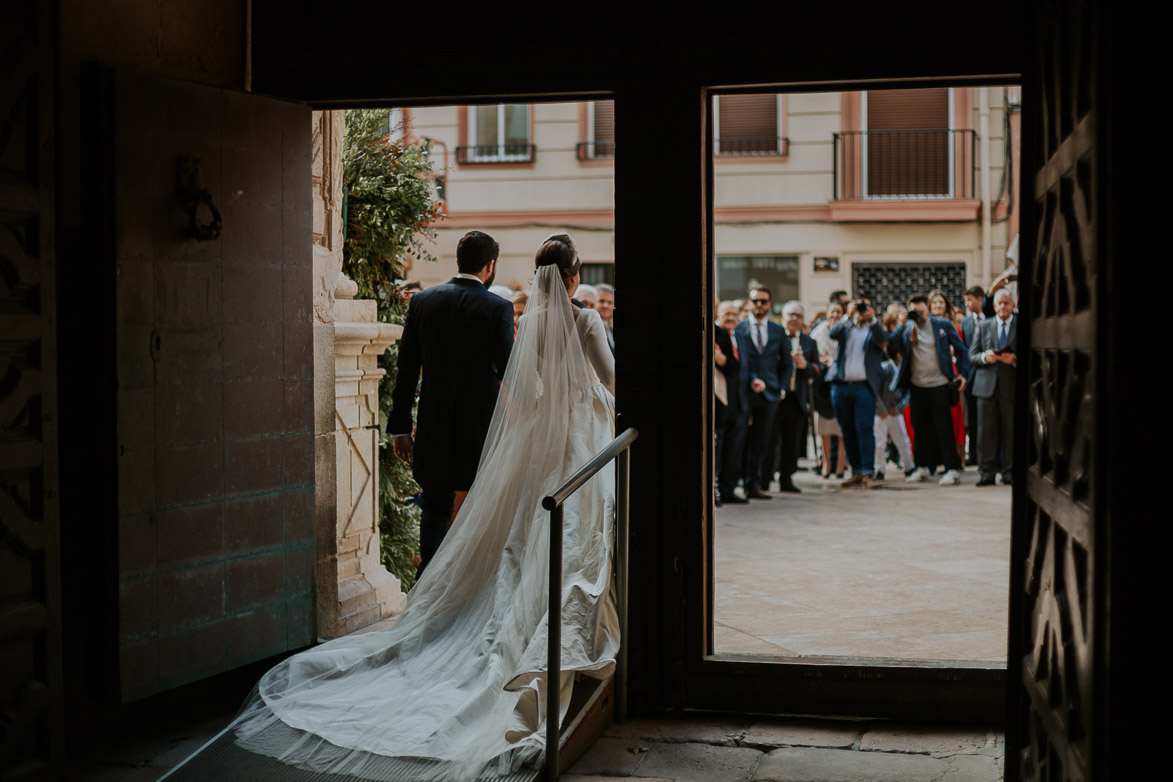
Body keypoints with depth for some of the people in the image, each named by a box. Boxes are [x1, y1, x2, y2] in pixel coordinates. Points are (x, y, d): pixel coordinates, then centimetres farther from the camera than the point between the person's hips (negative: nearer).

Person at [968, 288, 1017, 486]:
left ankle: (1009, 472, 7)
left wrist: (1014, 359, -16)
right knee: (987, 431, 1)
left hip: (1011, 384, -2)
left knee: (1010, 431, 0)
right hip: (987, 385, 2)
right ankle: (987, 472, 6)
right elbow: (972, 355, 10)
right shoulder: (983, 326, 14)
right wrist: (985, 356, -10)